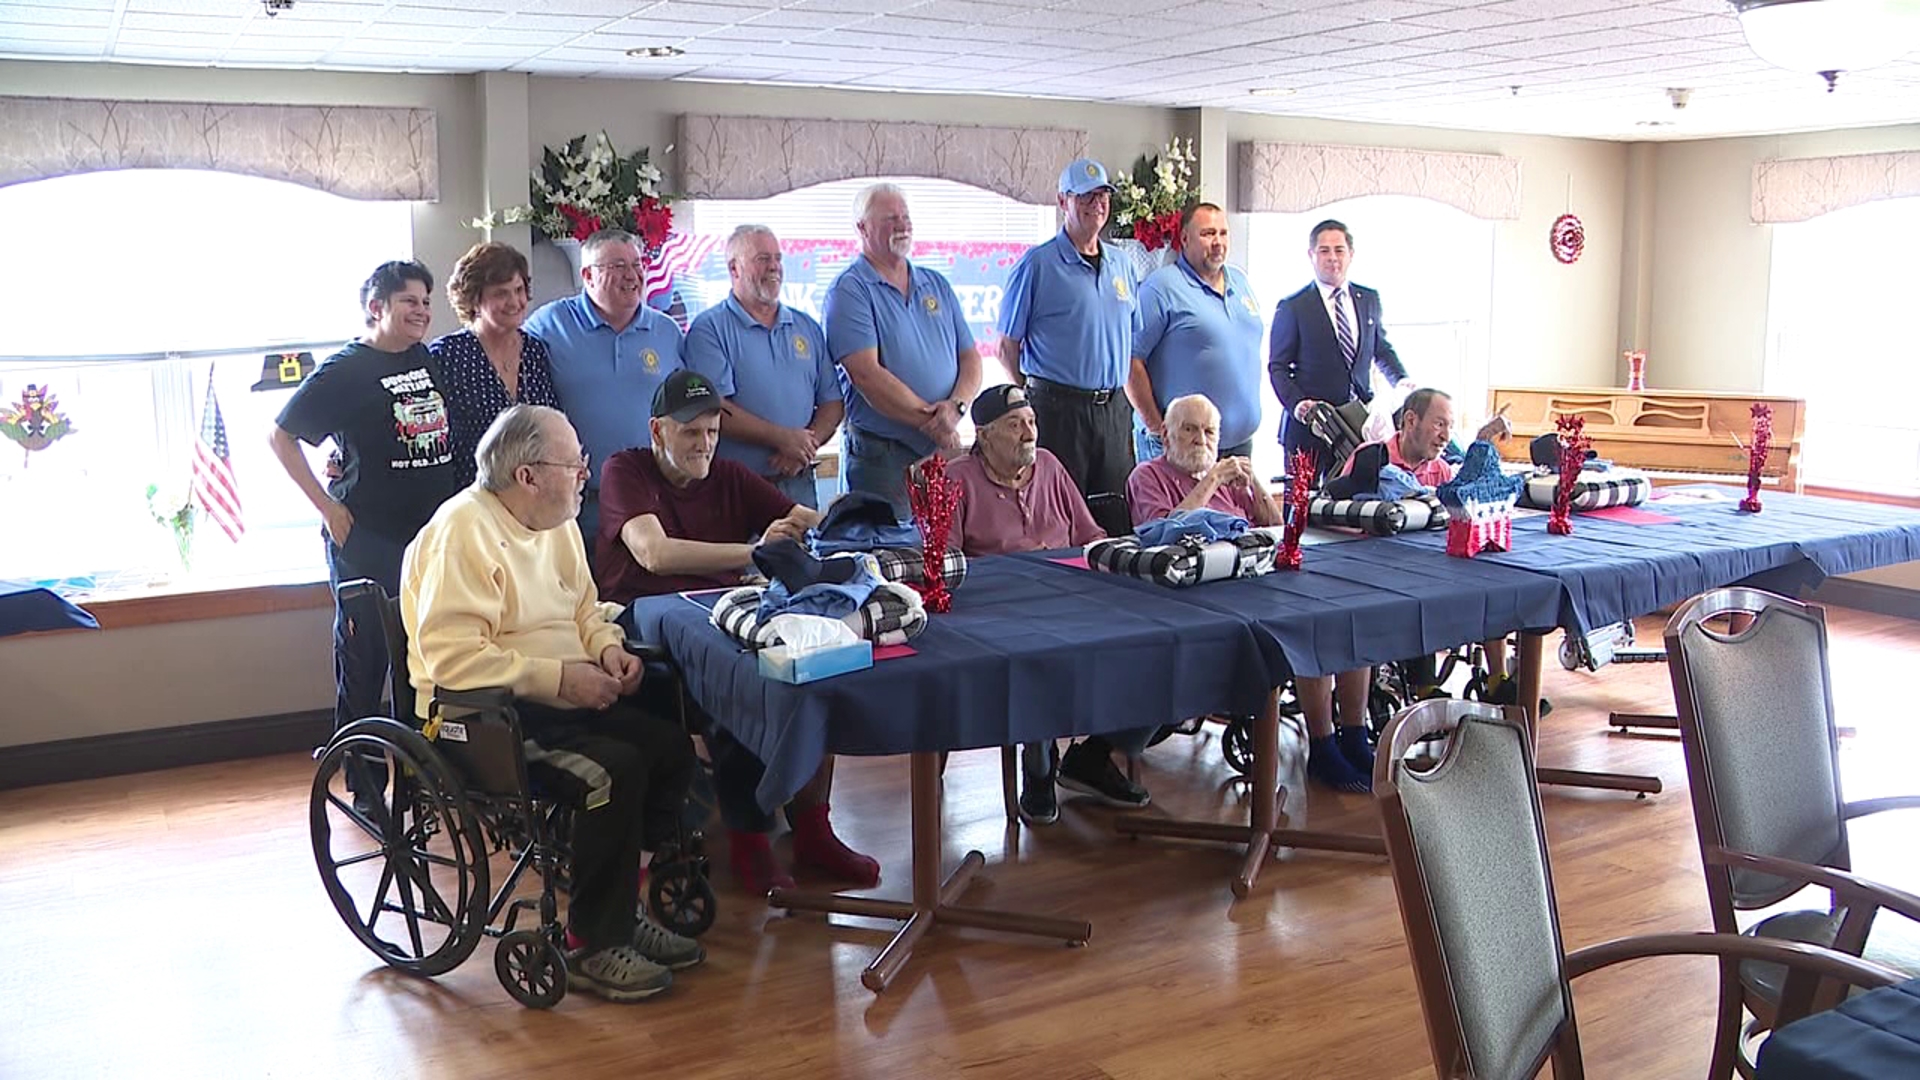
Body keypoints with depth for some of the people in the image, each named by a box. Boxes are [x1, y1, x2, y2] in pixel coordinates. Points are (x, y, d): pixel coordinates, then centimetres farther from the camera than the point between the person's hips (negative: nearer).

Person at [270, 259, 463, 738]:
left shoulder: (432, 361, 9)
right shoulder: (345, 371, -6)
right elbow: (280, 437, -4)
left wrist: (457, 508, 10)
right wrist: (329, 508, -9)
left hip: (434, 534, 5)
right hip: (368, 540, -5)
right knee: (364, 651, 4)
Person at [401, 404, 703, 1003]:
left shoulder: (556, 524, 12)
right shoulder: (462, 531, -17)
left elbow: (584, 606, 25)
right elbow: (451, 655, -25)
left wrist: (607, 646, 2)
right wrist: (559, 678, -24)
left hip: (559, 700, 9)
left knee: (671, 748, -6)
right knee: (614, 770, -27)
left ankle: (621, 907, 6)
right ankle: (593, 947, -15)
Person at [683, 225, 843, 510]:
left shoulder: (807, 328, 15)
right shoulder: (709, 329, -2)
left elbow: (832, 402, 12)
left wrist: (807, 444, -7)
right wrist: (781, 437, -16)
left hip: (798, 485, 5)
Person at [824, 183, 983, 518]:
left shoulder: (936, 285, 15)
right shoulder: (849, 289, -5)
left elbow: (971, 359, 12)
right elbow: (867, 375, -16)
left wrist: (956, 406, -10)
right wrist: (931, 421, -15)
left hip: (944, 450, 6)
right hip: (882, 453, -6)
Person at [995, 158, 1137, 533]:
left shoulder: (1122, 264, 14)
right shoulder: (1037, 263, -3)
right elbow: (1008, 347, -1)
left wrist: (1122, 395, 11)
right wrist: (1033, 398, -1)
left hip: (1114, 407, 6)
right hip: (1059, 408, -5)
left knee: (1119, 518, 8)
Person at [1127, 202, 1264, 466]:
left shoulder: (1240, 282, 16)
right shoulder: (1162, 286, -9)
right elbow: (1131, 359, -14)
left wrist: (1249, 416, 15)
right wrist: (1156, 427, -16)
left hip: (1240, 441, 7)